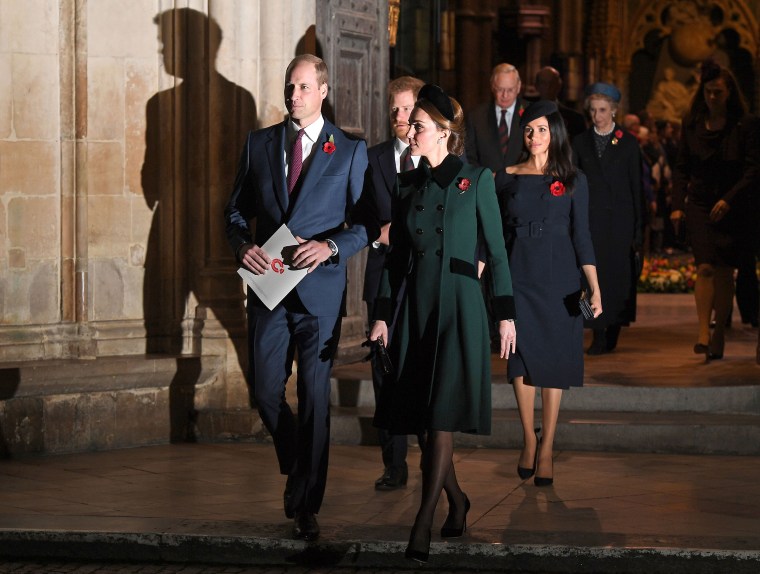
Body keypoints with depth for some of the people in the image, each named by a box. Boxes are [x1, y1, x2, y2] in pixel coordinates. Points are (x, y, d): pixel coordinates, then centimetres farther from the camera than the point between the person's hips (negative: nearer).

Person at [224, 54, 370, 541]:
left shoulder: (350, 150, 2)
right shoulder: (259, 143, 9)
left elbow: (367, 222, 0)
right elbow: (237, 209, 13)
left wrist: (331, 246, -17)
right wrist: (242, 245, -7)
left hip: (319, 288, -3)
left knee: (315, 397, -1)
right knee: (266, 391, 4)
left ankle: (307, 505, 6)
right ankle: (297, 468, 32)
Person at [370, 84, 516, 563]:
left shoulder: (475, 180, -1)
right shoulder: (407, 184, 12)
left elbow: (495, 249, 0)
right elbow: (396, 254, 14)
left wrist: (507, 313, -3)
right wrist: (382, 314, 8)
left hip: (459, 304, -5)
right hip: (416, 304, 5)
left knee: (441, 415, -12)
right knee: (421, 413, 7)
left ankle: (423, 524, -13)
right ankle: (457, 501, 27)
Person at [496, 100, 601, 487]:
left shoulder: (572, 181, 3)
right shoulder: (506, 178, 6)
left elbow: (581, 236, -1)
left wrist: (594, 286, -10)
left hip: (558, 280, -1)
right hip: (517, 277, 1)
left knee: (554, 361, -1)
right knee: (522, 359, 0)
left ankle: (546, 450, 4)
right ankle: (529, 441, 12)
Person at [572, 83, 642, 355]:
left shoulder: (628, 143, 4)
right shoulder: (581, 142, 9)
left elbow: (637, 186, 3)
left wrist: (638, 228, -1)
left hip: (620, 219, -1)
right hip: (590, 218, 1)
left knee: (619, 275, 0)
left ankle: (613, 332, 11)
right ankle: (599, 335, -4)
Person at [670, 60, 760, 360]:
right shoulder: (692, 124, 7)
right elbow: (681, 167, 10)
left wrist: (728, 200, -17)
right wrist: (678, 204, -1)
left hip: (734, 209, -1)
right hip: (699, 205, 1)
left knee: (724, 271, 2)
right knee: (705, 267, -14)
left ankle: (719, 335, 12)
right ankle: (703, 332, -22)